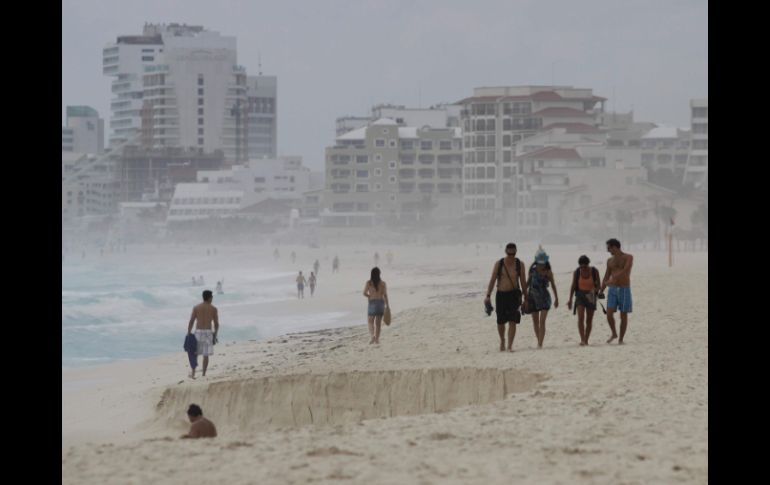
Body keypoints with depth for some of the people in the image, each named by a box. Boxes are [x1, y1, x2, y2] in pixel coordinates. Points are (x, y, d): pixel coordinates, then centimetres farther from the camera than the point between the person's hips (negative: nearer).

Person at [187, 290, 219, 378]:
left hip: (198, 332, 0)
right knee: (206, 355, 6)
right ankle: (204, 374, 8)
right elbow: (216, 324, 4)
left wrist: (188, 334, 2)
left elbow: (191, 322, -2)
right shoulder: (213, 309, 2)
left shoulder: (196, 307, 1)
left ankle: (193, 373, 4)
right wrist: (215, 335, 18)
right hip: (208, 332, 0)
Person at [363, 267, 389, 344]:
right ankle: (377, 339, 10)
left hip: (372, 303, -2)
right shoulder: (383, 283, -5)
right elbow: (385, 295, -6)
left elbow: (364, 293, -6)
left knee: (370, 321, 10)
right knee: (378, 322, 10)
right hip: (381, 303, 2)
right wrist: (387, 305, -1)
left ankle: (372, 335, -13)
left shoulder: (368, 283, -7)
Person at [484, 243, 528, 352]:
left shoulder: (520, 264, 0)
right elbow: (492, 280, -2)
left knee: (512, 321, -11)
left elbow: (523, 282, 6)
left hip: (514, 294, -1)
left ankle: (510, 346, -10)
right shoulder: (498, 264, -2)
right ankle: (502, 340, 34)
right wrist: (488, 296, -11)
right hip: (501, 294, 1)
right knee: (500, 322, 7)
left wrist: (526, 299, 6)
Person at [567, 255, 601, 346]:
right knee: (581, 318, -17)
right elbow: (573, 286, 2)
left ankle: (586, 340, 14)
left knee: (589, 320, 4)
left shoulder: (594, 271, -7)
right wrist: (570, 299, -1)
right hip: (580, 296, 0)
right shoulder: (577, 272, -4)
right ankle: (582, 340, -22)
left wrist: (595, 290, -24)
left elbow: (598, 285, -2)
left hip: (591, 297, 0)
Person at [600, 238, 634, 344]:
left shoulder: (628, 257, -4)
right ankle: (614, 334, 14)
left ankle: (621, 339, 10)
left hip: (624, 290, -4)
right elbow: (606, 278, 16)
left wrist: (613, 279, -32)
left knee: (623, 316, 0)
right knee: (609, 314, -9)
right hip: (612, 290, 4)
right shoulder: (610, 261, 12)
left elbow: (625, 270, -22)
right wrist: (600, 293, 11)